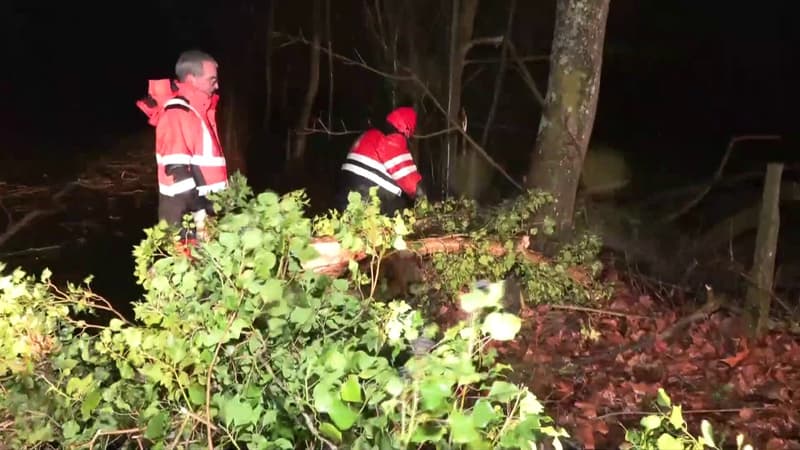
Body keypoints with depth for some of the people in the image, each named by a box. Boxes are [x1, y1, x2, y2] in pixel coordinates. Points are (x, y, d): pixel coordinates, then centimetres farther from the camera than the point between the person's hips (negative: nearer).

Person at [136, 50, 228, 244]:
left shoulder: (196, 111, 14)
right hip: (185, 215, -9)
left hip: (201, 210, 9)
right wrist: (201, 213, -24)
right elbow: (177, 171, -22)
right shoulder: (177, 114, -15)